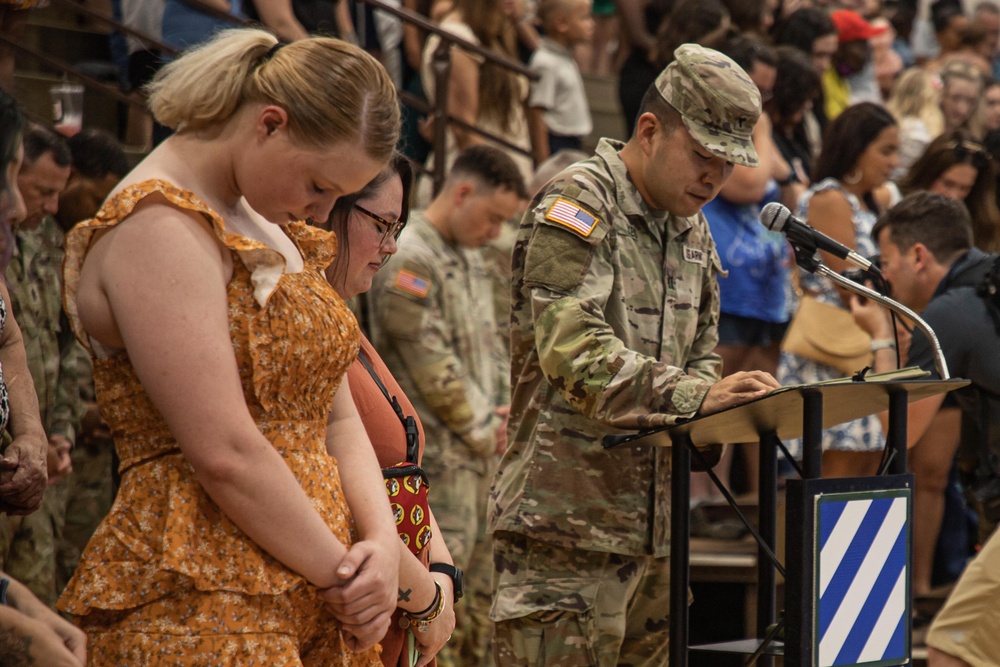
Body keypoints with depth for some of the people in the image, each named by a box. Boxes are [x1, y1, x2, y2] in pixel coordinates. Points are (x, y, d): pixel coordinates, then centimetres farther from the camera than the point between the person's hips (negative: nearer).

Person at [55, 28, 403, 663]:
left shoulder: (268, 226, 17)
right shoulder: (156, 229, -13)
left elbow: (336, 419, 15)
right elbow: (225, 455, -19)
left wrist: (383, 542, -3)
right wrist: (343, 576, -10)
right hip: (198, 611, -8)